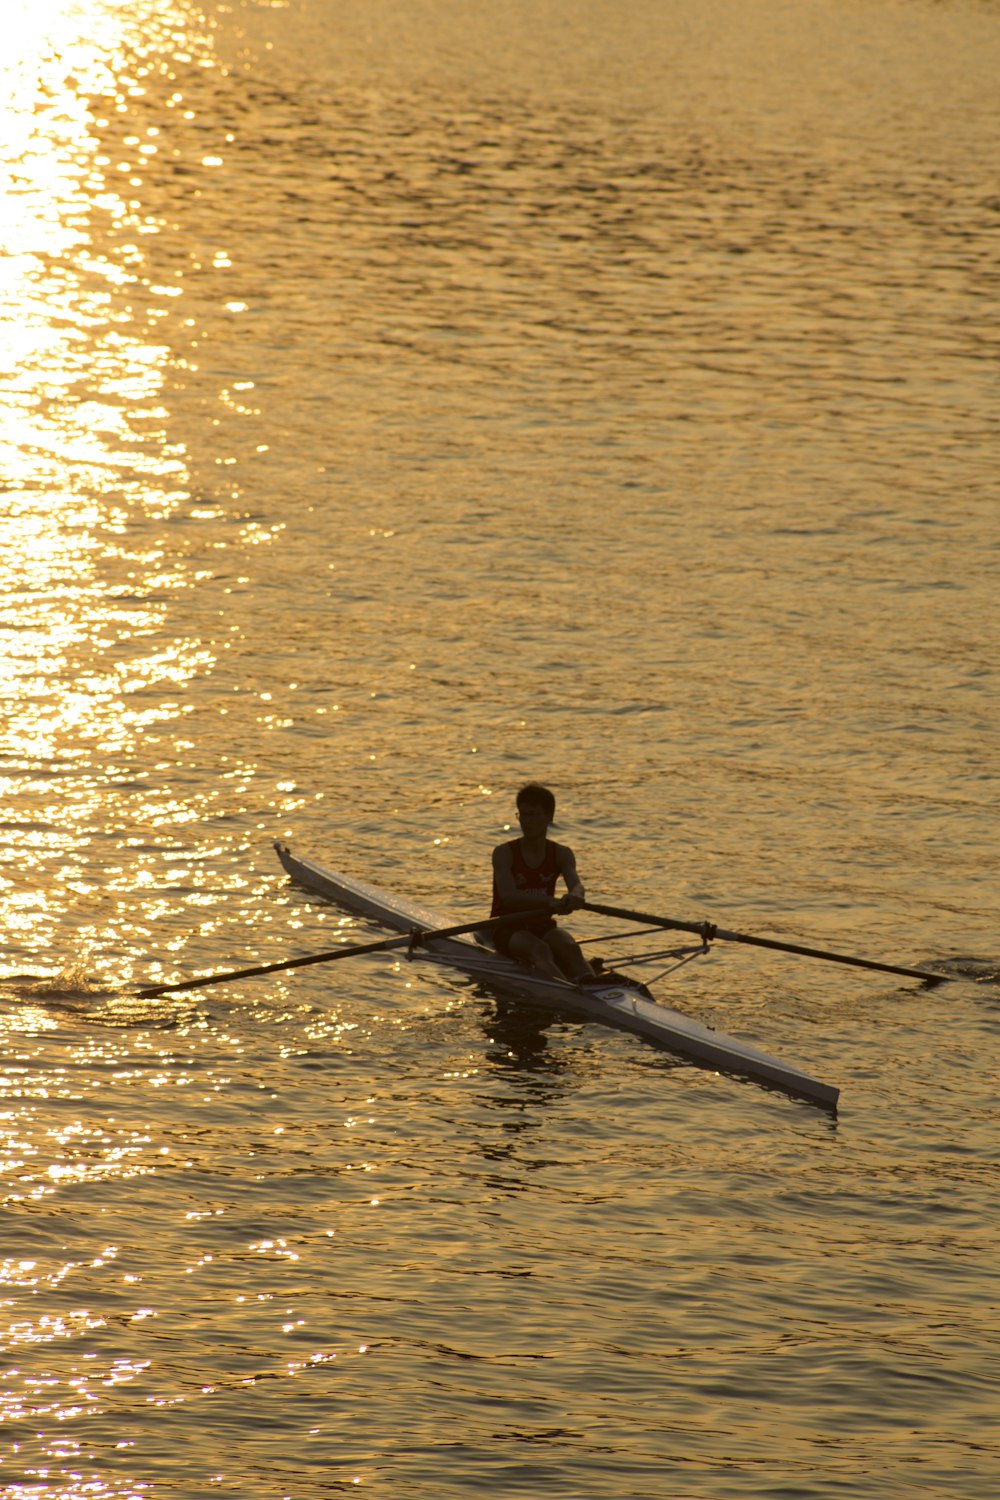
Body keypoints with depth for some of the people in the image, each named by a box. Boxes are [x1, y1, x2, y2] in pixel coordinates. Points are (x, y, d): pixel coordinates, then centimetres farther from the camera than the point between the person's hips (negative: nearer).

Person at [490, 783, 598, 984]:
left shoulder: (561, 854, 5)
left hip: (543, 926, 4)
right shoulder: (504, 853, -6)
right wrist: (549, 902, -39)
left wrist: (575, 896, -43)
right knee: (539, 949, -36)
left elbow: (576, 884, -16)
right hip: (508, 929, -4)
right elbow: (508, 895, -23)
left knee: (569, 946, -30)